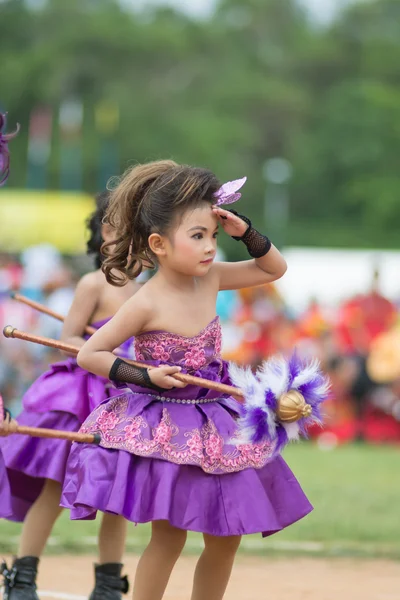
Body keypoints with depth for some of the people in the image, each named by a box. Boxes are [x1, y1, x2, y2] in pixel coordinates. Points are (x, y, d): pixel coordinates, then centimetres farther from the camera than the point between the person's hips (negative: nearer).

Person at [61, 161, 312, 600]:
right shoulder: (147, 304, -18)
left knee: (225, 539, 9)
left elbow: (274, 268, 13)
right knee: (169, 536, -9)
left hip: (212, 424, 7)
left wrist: (244, 231, -3)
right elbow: (89, 355, -13)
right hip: (163, 428, -7)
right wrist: (146, 376, -18)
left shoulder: (210, 278, -1)